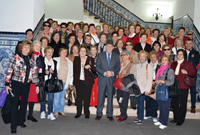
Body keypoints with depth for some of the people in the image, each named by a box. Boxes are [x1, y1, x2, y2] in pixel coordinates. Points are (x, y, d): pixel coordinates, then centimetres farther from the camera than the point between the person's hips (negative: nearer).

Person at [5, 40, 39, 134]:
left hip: (26, 84, 5)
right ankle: (13, 126, 5)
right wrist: (7, 84, -8)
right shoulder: (15, 57, -3)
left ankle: (20, 121, 27)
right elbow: (10, 71, -5)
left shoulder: (31, 60, 10)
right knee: (14, 104, -1)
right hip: (16, 84, -4)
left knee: (24, 103, 11)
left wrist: (37, 84, 9)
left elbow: (34, 73, 12)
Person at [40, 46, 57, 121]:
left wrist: (52, 72, -9)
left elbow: (55, 74, 11)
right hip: (43, 81, -2)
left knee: (51, 98, -1)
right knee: (43, 97, 4)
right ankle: (43, 112, 19)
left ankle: (50, 113, 7)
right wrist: (44, 72, -17)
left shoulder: (54, 62, 14)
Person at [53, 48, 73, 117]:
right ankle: (56, 111, 8)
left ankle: (61, 110, 19)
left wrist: (70, 82, 10)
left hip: (65, 82, 3)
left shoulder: (69, 62, 12)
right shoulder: (55, 60, 3)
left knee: (62, 96, 5)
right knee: (56, 96, -5)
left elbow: (71, 73, 15)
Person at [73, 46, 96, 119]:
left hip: (87, 82, -1)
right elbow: (74, 70, 11)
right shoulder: (76, 59, 10)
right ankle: (78, 113, 15)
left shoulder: (90, 59, 4)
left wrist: (90, 66, -19)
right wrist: (74, 80, 4)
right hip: (79, 81, 1)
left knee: (87, 98, 2)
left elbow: (95, 69, 0)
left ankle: (87, 113, 14)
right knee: (79, 98, 3)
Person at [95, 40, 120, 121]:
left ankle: (109, 115, 16)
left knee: (110, 97, 5)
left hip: (111, 80, 1)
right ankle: (99, 114, 14)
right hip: (102, 80, -1)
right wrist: (104, 73, -13)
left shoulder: (116, 56, 9)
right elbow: (97, 67, 1)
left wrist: (112, 73, -12)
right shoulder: (100, 55, 6)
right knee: (100, 97, 2)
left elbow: (118, 68, 6)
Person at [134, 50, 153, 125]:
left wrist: (147, 89, -13)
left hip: (143, 88, -4)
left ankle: (140, 118, 3)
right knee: (138, 101, 6)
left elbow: (150, 79, -7)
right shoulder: (137, 66, 11)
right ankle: (138, 116, 15)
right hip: (137, 87, 4)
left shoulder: (148, 66, -3)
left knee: (141, 102, -5)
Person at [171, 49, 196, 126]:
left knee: (182, 104, 1)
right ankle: (176, 118, 25)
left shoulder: (188, 63, 3)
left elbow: (194, 74, -1)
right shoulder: (173, 64, 15)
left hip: (183, 87, -4)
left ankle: (181, 120, 13)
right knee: (174, 104, 10)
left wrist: (186, 72, -18)